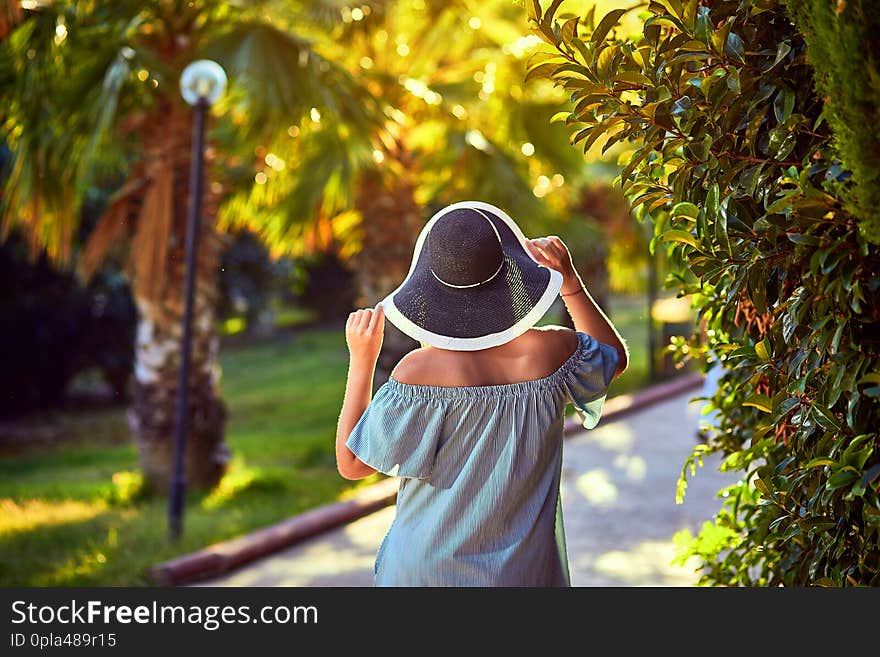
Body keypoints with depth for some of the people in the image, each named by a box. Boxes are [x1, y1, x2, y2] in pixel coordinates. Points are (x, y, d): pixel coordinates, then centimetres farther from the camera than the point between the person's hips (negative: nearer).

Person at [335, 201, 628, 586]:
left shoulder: (421, 371, -23)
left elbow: (352, 464, -11)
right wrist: (570, 280, 6)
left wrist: (361, 361, -8)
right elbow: (616, 357, 12)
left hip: (429, 570, -2)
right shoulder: (554, 351, -13)